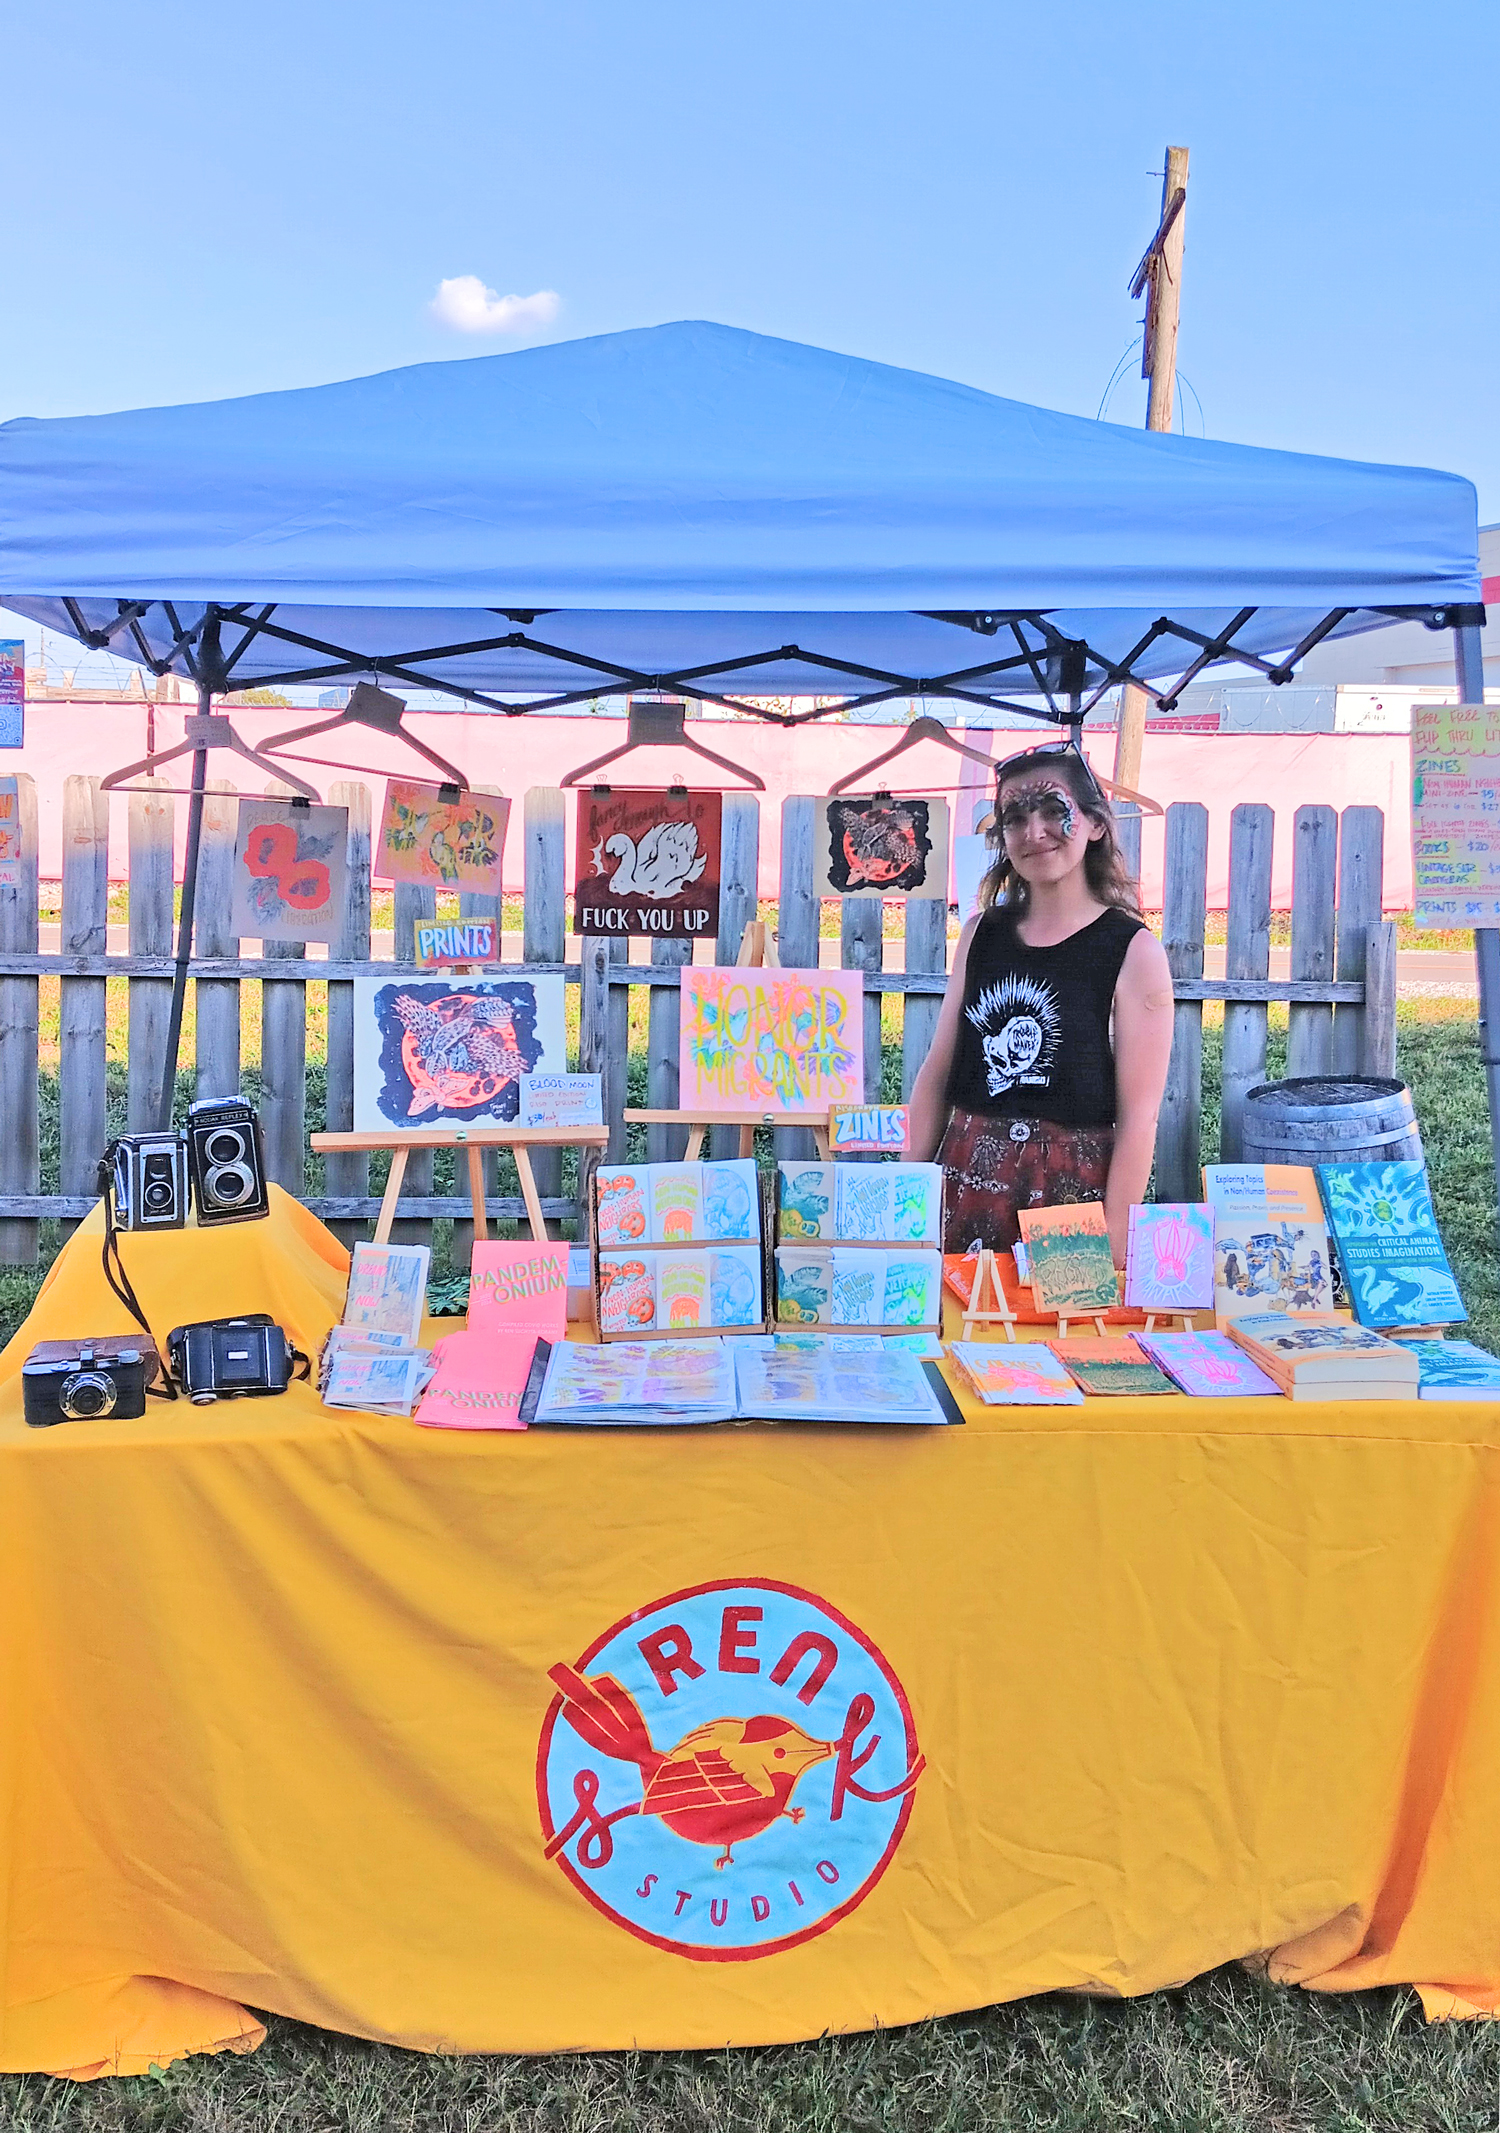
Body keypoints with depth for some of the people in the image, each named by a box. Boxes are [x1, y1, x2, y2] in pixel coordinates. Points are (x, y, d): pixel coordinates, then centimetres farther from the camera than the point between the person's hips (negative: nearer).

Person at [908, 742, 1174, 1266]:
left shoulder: (1134, 950, -6)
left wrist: (1113, 1252, -14)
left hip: (1075, 1187, -3)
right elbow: (936, 1075, 9)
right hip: (967, 1186, 4)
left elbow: (1138, 1115, -10)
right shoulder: (981, 934, 8)